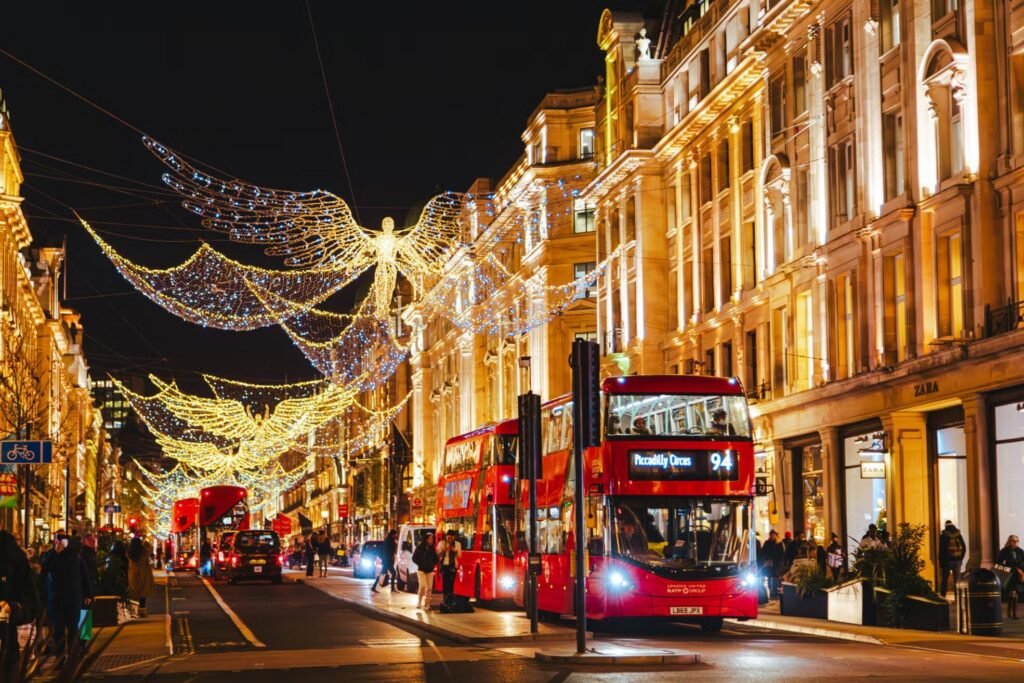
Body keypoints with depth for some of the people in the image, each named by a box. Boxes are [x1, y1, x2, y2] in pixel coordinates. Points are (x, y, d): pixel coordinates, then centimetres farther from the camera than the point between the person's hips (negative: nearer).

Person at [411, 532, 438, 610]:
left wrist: (433, 564, 0)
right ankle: (419, 603, -3)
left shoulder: (432, 549, 8)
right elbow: (414, 558, -2)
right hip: (421, 570, -4)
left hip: (430, 571, 4)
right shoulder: (420, 548, -4)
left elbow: (435, 559, 17)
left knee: (429, 588, 0)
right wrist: (421, 564, -9)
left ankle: (426, 605, 7)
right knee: (423, 586, -18)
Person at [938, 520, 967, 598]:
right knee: (957, 581, 5)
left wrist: (940, 562, -2)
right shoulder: (958, 535, 3)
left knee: (944, 580, 7)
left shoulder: (943, 536, -6)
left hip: (947, 561, -2)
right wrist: (961, 558, 14)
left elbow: (941, 550, -8)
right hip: (957, 561, 2)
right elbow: (964, 548, 5)